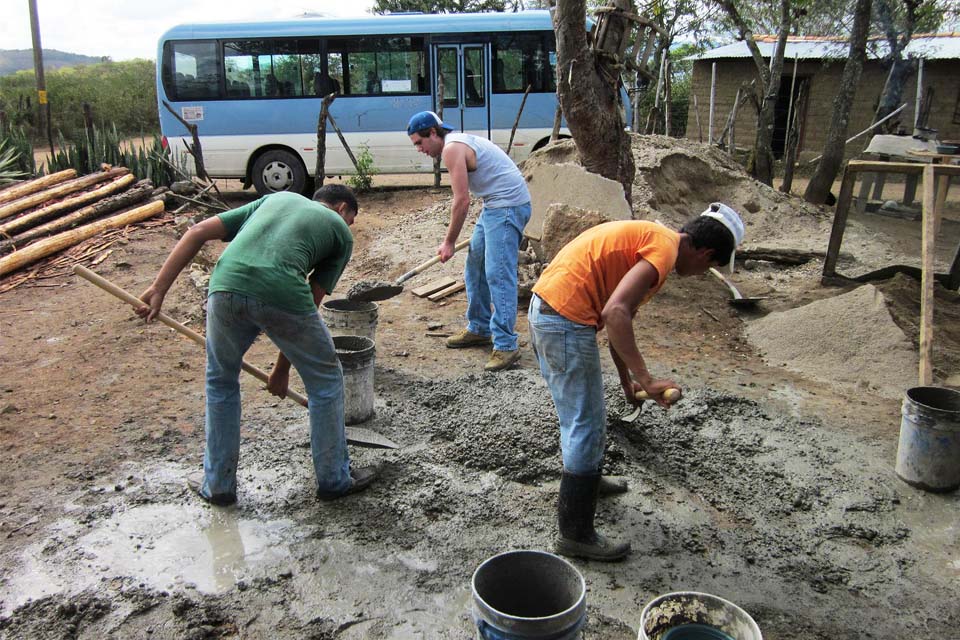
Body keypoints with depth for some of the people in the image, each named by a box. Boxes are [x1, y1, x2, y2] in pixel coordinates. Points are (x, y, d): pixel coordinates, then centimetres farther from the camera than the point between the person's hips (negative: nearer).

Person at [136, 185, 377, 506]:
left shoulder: (278, 197, 33)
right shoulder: (341, 232, 24)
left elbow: (198, 232, 22)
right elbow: (311, 302, 19)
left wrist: (158, 289, 18)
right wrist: (282, 367, 25)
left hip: (226, 286, 4)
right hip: (281, 295, -3)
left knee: (221, 381, 28)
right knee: (325, 382, 20)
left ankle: (218, 484, 36)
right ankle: (334, 479, 32)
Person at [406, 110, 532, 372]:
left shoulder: (452, 149, -13)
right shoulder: (460, 142, 18)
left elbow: (462, 201, -16)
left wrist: (449, 242, -7)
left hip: (508, 206, -11)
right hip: (495, 206, 11)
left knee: (498, 274, -14)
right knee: (475, 267, 16)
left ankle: (506, 345, -13)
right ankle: (479, 329, 26)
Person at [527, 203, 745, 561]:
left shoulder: (646, 237, 19)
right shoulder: (665, 247, -11)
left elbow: (619, 314, 27)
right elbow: (615, 313, -26)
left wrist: (627, 379, 33)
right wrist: (645, 379, -22)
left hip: (543, 308, 10)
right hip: (567, 320, -10)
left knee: (580, 415, 27)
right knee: (587, 427, 0)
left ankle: (586, 481, 49)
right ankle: (575, 534, 11)